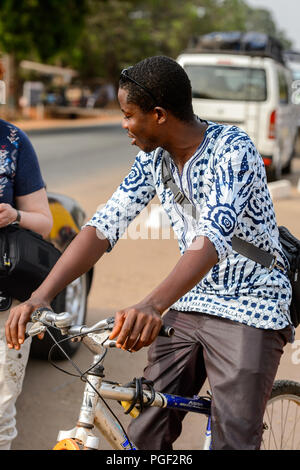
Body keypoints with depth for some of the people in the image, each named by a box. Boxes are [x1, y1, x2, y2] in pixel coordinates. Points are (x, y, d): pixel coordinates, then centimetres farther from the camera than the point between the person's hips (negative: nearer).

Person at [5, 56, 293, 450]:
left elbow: (213, 236, -34)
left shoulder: (233, 149, -20)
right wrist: (41, 296, -18)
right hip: (188, 305, 6)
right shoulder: (153, 159, 1)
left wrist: (153, 306, -50)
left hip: (249, 310, -6)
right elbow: (105, 225, -5)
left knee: (233, 441, -9)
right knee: (146, 435, 3)